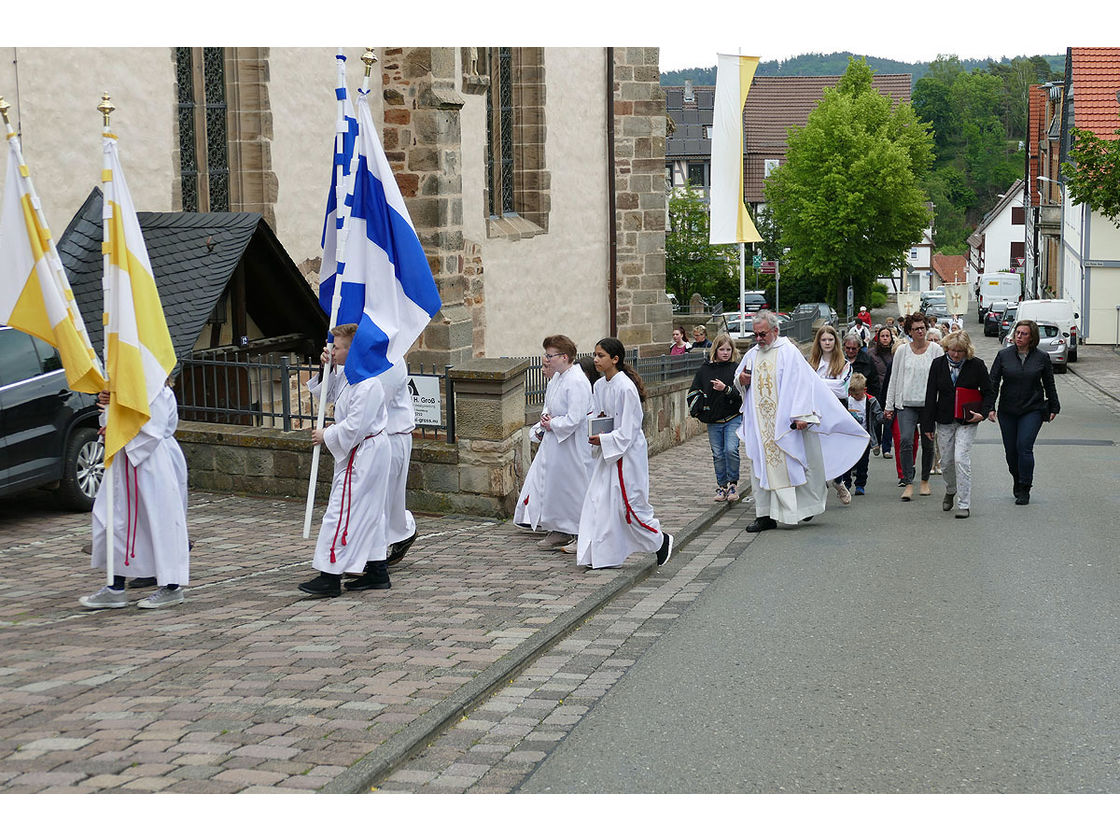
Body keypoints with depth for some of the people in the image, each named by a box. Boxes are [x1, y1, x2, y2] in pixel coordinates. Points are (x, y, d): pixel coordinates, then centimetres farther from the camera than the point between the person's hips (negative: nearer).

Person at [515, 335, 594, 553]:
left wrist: (551, 424, -14)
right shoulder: (556, 378, 8)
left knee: (574, 488, 0)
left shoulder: (577, 382, -22)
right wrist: (545, 416, 3)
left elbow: (574, 419, -26)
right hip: (553, 442, 10)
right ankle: (559, 531, 25)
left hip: (572, 445, -10)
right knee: (552, 485, 14)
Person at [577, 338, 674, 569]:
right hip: (606, 452, 8)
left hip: (627, 453, -8)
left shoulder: (626, 388, -19)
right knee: (598, 502, 4)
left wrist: (603, 440, -19)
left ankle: (661, 541, 20)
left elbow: (628, 431, -19)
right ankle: (602, 555, 11)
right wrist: (593, 432, -3)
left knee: (629, 505, -2)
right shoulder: (599, 386, 6)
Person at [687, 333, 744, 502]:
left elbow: (742, 392, -9)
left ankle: (733, 483, 0)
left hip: (733, 418, -3)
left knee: (731, 450, -16)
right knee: (718, 454, 7)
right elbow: (694, 392, 14)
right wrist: (698, 411, 2)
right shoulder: (705, 369, 6)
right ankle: (721, 486, 18)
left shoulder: (736, 368, -2)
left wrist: (726, 389, -24)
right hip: (713, 421, 3)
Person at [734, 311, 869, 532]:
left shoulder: (788, 352, -6)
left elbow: (800, 383, -13)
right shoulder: (752, 354, 12)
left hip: (784, 422, -5)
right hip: (760, 426, 6)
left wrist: (801, 414, -22)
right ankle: (765, 515, 6)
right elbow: (738, 380, 25)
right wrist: (741, 380, -1)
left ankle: (808, 504, 15)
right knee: (761, 467, 3)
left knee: (790, 465, -1)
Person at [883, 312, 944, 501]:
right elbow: (894, 379, 10)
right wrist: (889, 405, 8)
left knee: (928, 443, 7)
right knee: (905, 440, -15)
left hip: (929, 404, 0)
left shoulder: (936, 350, 3)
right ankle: (908, 484, -13)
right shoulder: (902, 351, 6)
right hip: (907, 404, 0)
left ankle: (925, 481, 25)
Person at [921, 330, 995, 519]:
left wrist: (983, 413, -14)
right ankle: (950, 491, 41)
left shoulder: (976, 366, -5)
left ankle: (964, 505, -9)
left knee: (961, 459, -14)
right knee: (946, 461, 10)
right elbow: (930, 395, 2)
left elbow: (989, 393, 4)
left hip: (967, 421, -3)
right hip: (944, 420, 3)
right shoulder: (938, 364, 0)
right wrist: (928, 424, 0)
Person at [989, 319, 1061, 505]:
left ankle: (1024, 490, -6)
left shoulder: (1042, 358, 1)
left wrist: (1053, 408, 12)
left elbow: (1049, 385, 10)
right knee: (1011, 450, 7)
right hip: (1007, 411, 2)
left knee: (1024, 447, -14)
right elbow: (993, 382, 0)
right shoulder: (1004, 355, 1)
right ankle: (1017, 480, 33)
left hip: (1033, 411, -2)